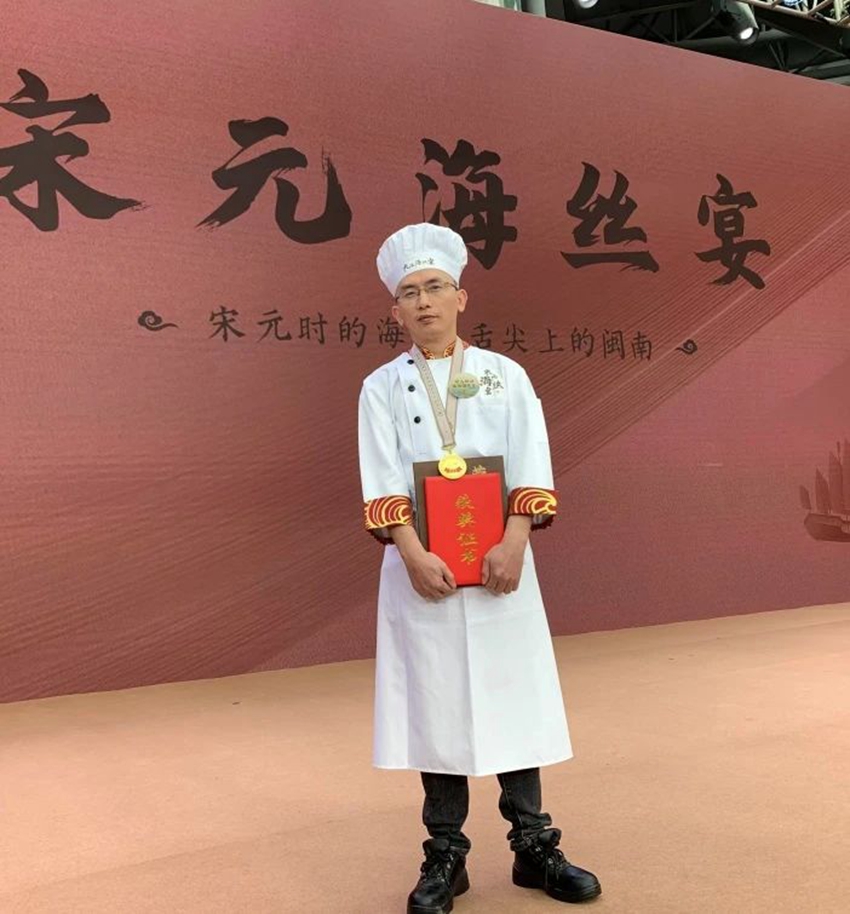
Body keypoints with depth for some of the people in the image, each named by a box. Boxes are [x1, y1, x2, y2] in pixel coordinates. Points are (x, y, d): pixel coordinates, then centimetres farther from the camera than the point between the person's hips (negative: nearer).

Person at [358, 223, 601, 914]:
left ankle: (534, 847, 21)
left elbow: (532, 469, -1)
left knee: (514, 697, 6)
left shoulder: (505, 375, 6)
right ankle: (445, 857, 19)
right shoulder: (383, 387, 5)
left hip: (500, 564, 1)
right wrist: (414, 555, -16)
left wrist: (513, 542, -15)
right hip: (422, 568, 0)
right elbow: (383, 482, -4)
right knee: (434, 706, 5)